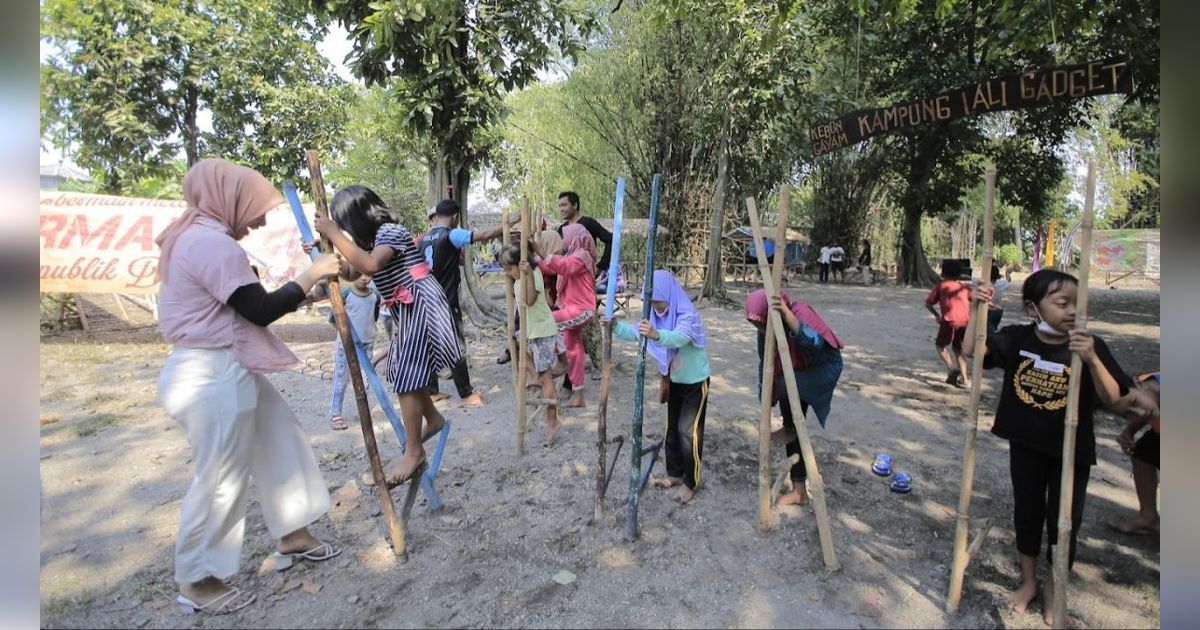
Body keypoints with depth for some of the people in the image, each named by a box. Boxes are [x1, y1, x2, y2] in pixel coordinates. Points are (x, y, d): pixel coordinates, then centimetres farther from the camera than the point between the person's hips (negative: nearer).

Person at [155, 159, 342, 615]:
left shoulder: (198, 239, 15)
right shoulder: (213, 244, -19)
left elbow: (244, 308, 15)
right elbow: (259, 311, -20)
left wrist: (304, 285, 7)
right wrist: (312, 274, -11)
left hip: (228, 368, 11)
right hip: (214, 375, -11)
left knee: (281, 443, 16)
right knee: (222, 478, 1)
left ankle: (293, 538, 30)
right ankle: (197, 582, 20)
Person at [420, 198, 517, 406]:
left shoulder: (425, 239, 10)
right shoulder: (451, 235, -12)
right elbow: (486, 235, -17)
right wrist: (512, 222, -10)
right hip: (446, 303, -7)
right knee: (457, 348, 0)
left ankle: (432, 391, 21)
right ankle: (466, 393, 8)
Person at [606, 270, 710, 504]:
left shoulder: (688, 315, -28)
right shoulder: (656, 316, -4)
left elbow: (680, 337, -48)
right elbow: (635, 332, -12)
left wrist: (657, 335, -68)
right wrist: (615, 326, -31)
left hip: (695, 382, -7)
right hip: (675, 380, 7)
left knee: (688, 431, -5)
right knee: (673, 428, 15)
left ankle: (690, 483, 10)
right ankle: (675, 474, 30)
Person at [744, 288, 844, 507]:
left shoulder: (800, 312, -30)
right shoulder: (766, 328, -10)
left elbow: (814, 342, -49)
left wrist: (787, 315, -58)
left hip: (824, 366, -7)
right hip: (798, 371, 7)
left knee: (786, 387, -37)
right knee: (794, 431, 4)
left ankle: (789, 430, -7)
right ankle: (799, 491, 16)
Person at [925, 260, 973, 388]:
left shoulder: (941, 286, 8)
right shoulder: (964, 286, 18)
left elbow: (928, 303, 7)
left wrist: (936, 315, 18)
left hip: (950, 321, -4)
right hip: (966, 321, 4)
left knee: (940, 345, 17)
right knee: (958, 348, 20)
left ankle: (951, 367, -6)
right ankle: (965, 379, 15)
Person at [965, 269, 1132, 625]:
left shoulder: (1090, 346, -14)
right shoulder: (1016, 338, -10)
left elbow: (1112, 399, -18)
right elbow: (971, 352, -8)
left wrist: (1092, 360, -35)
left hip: (1072, 451, -1)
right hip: (1026, 445, 1)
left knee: (1064, 519, 12)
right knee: (1027, 512, 16)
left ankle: (1053, 585, 36)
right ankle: (1028, 581, 37)